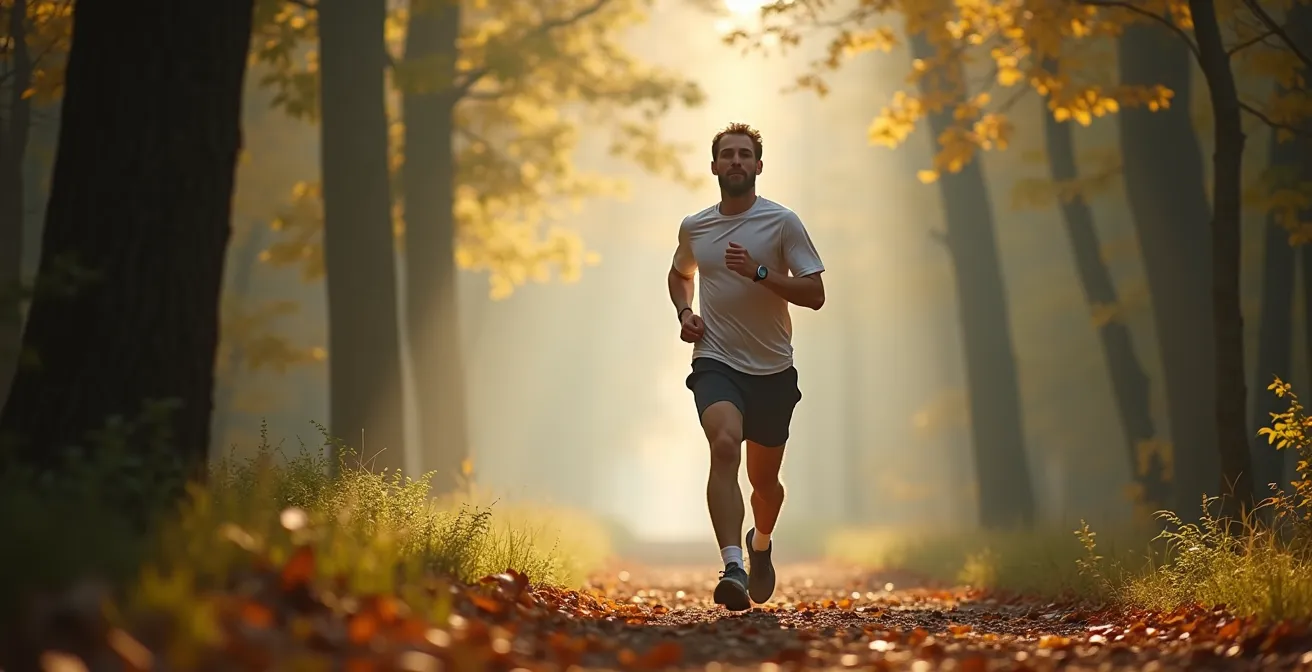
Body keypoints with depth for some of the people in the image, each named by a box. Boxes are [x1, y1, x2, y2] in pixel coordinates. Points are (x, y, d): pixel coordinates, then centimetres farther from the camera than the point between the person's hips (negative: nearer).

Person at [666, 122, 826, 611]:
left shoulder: (782, 222, -4)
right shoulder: (693, 227, 7)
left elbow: (815, 295, -8)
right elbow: (680, 274, 28)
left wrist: (759, 272, -20)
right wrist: (684, 312, 8)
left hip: (772, 370, 0)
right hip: (715, 363, 0)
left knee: (764, 479, 12)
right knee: (724, 446, -28)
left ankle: (761, 542, 46)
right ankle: (732, 567, -37)